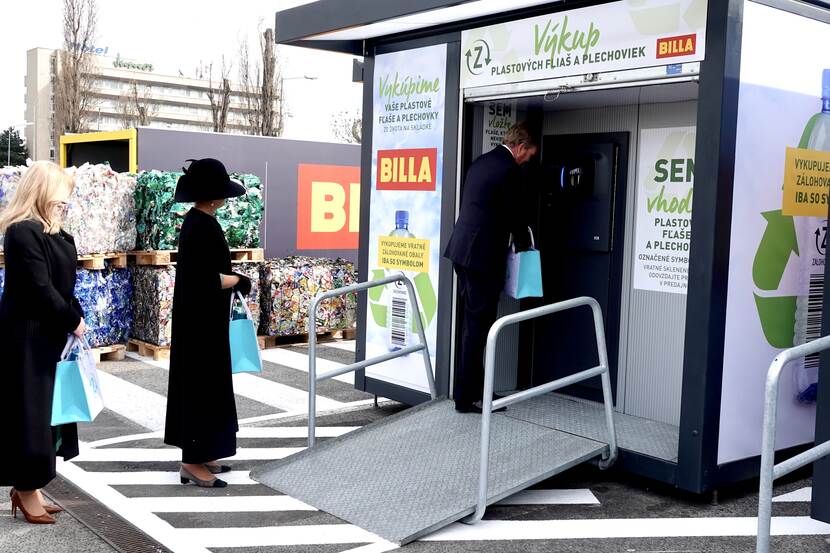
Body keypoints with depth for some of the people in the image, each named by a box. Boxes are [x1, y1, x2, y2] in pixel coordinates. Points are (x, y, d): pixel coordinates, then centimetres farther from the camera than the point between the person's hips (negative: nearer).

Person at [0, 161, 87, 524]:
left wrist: (74, 318, -3)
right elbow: (40, 288, -20)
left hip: (47, 335, 9)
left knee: (44, 409, 13)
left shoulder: (50, 231, 10)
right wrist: (73, 320, -10)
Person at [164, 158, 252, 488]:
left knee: (200, 384, 15)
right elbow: (207, 279, -24)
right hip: (202, 320, -10)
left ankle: (199, 455, 25)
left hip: (199, 317, 10)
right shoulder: (202, 226, -21)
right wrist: (239, 280, -10)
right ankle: (193, 462, 5)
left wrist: (231, 279, 11)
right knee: (202, 385, -3)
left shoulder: (196, 221, 10)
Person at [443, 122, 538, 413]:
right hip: (483, 255, -9)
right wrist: (523, 244, 12)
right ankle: (466, 398, 4)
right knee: (478, 326, -2)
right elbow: (515, 214, -7)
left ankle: (475, 388, 24)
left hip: (461, 250, 9)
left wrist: (516, 240, 21)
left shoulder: (480, 162, 14)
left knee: (472, 323, 15)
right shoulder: (510, 170, -12)